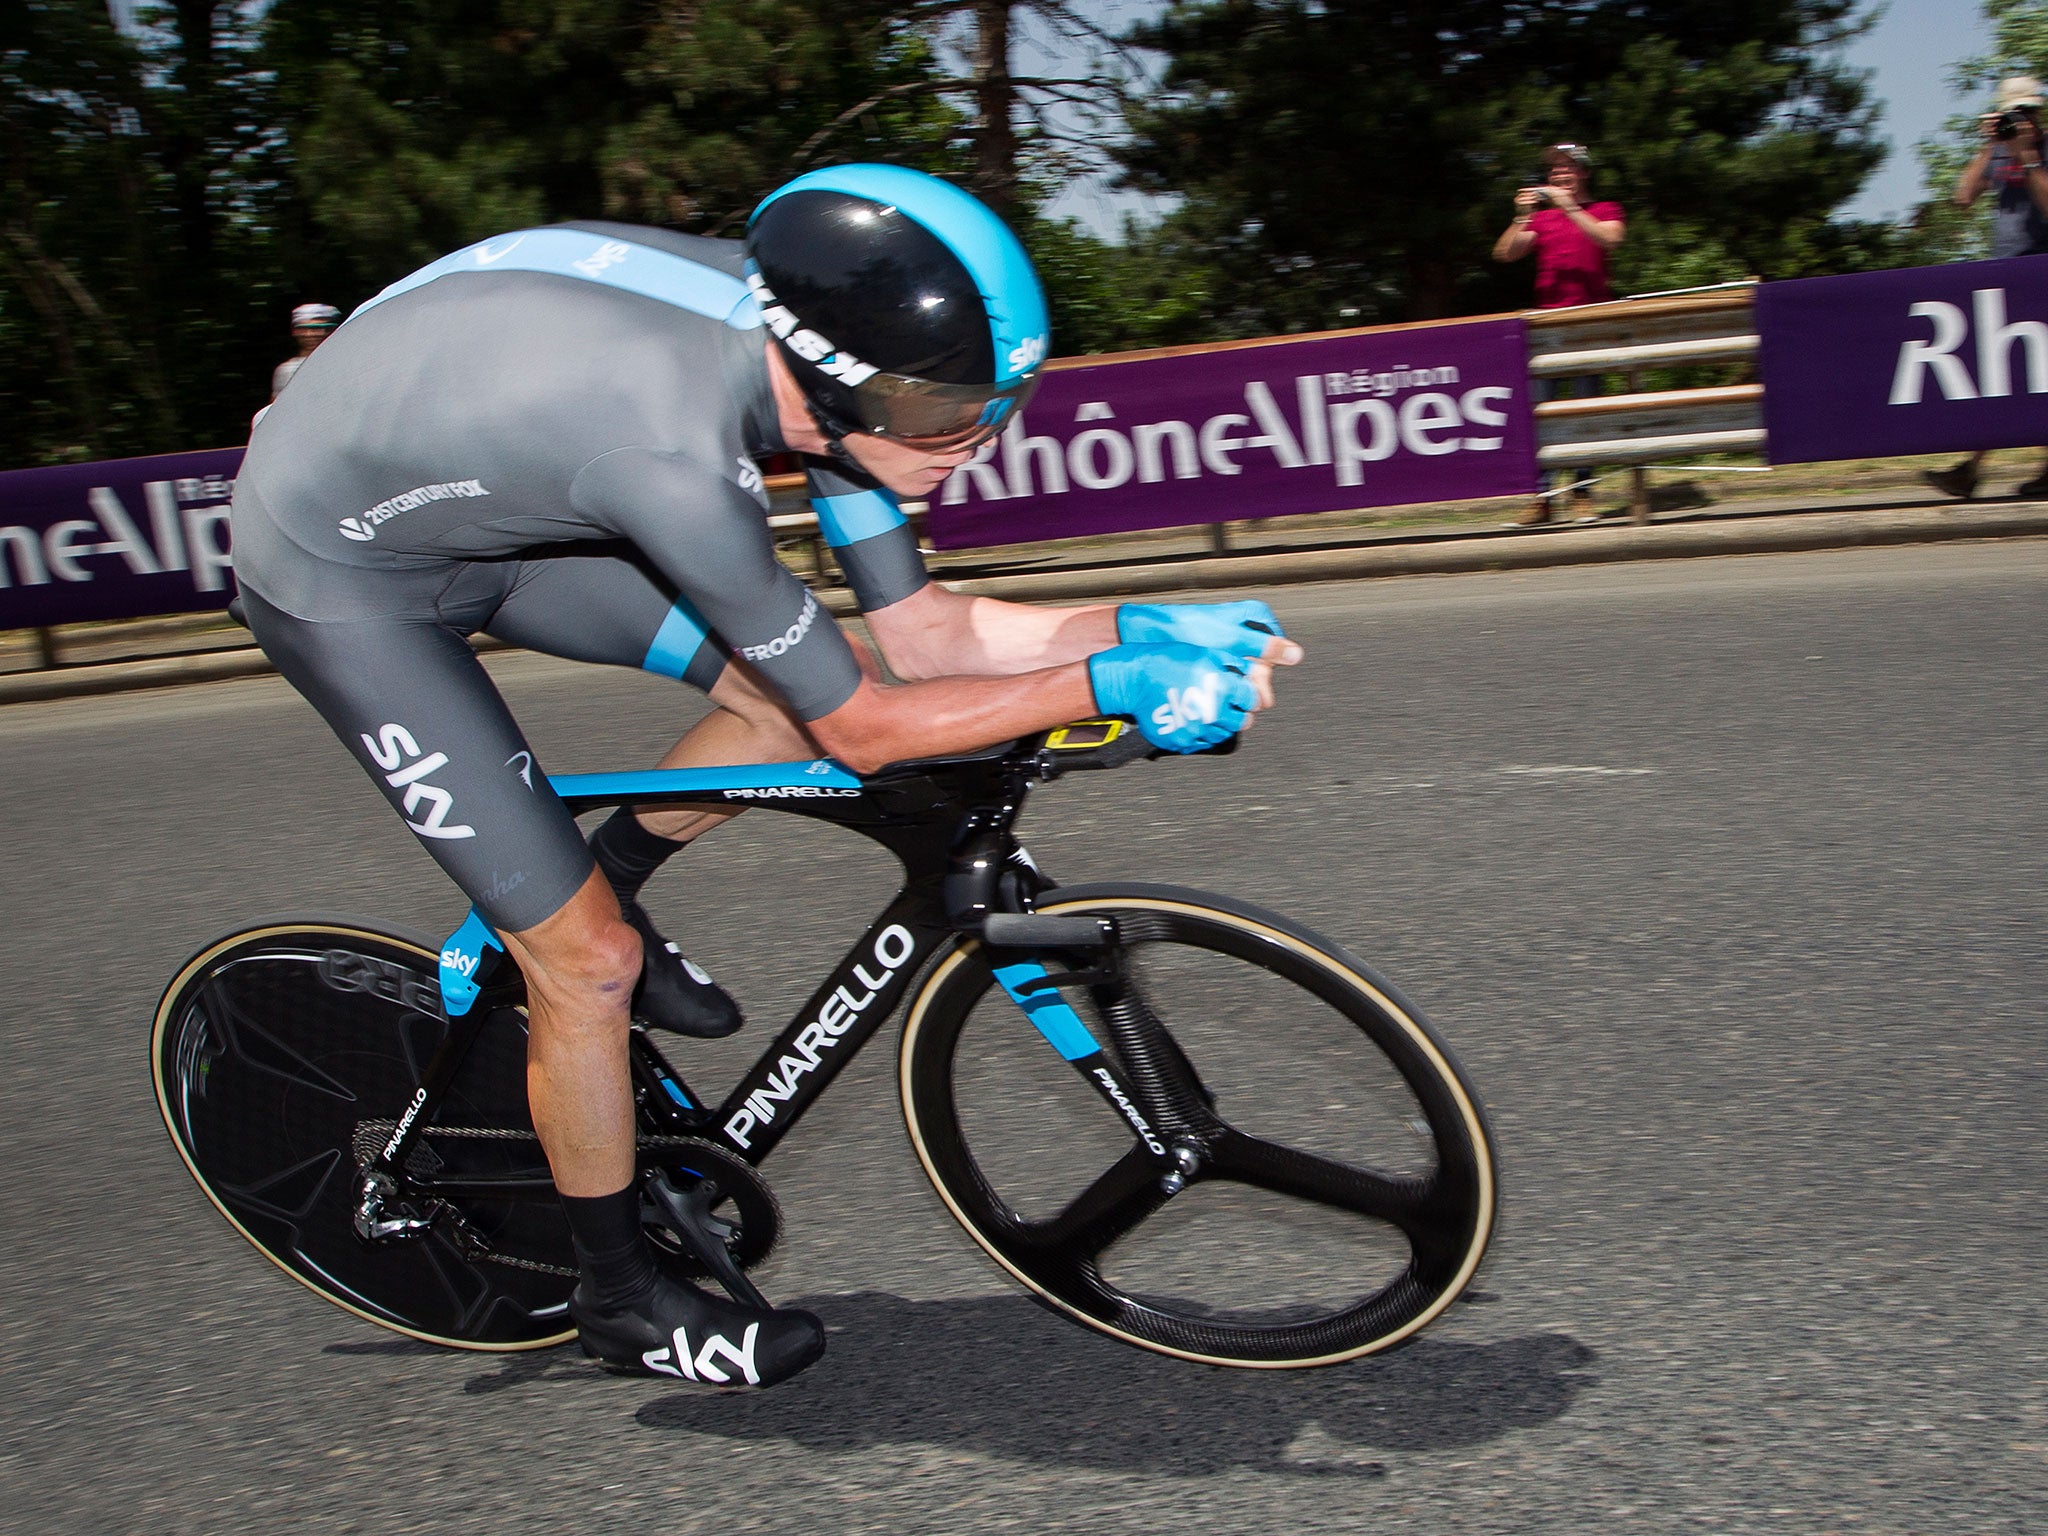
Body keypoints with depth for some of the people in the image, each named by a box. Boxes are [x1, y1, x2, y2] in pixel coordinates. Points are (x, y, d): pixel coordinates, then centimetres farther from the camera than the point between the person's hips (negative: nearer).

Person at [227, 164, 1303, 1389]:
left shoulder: (802, 338, -16)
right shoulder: (673, 449, -39)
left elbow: (925, 634, -8)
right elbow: (865, 729, -29)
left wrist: (1144, 627, -18)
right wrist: (1110, 686, -29)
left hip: (478, 497, 7)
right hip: (343, 571, -7)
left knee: (795, 675, -5)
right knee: (589, 961, -7)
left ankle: (595, 903, 18)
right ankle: (623, 1300, 17)